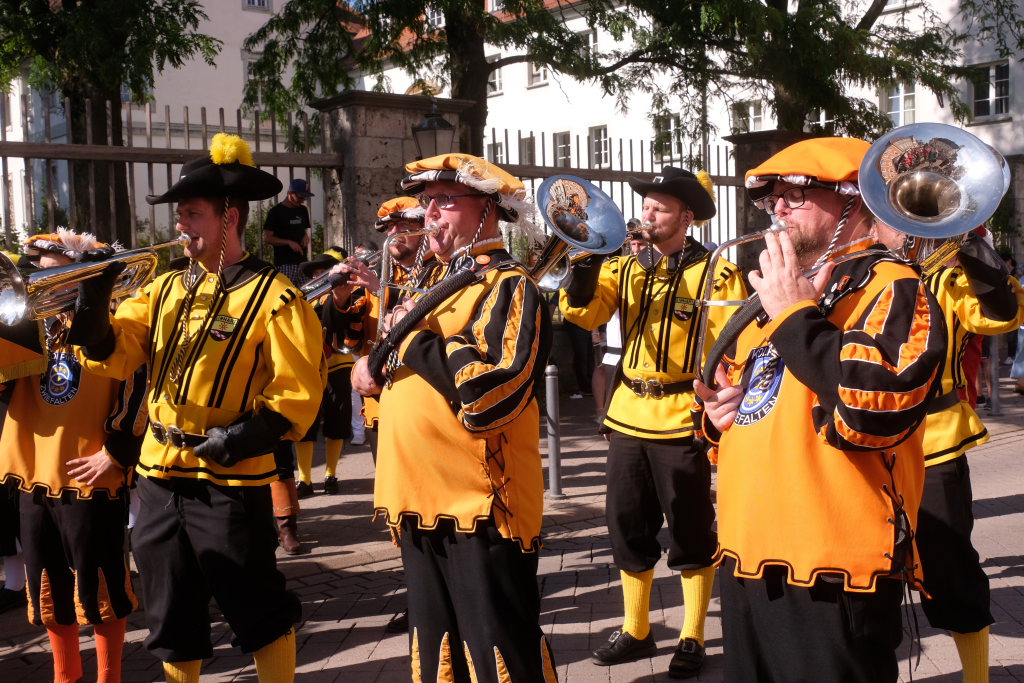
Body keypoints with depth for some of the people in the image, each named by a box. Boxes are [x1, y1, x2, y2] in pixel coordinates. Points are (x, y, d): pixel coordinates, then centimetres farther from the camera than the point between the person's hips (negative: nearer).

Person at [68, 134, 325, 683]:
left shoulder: (273, 295, -9)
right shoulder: (166, 288, 10)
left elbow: (299, 391, -13)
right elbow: (112, 354, 3)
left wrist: (249, 435, -24)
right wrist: (92, 298, -13)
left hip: (229, 481, -6)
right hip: (160, 477, 6)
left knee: (258, 615, 7)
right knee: (171, 616, 17)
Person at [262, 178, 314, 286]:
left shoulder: (303, 210, 15)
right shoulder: (276, 212, -3)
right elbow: (266, 239, -5)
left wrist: (306, 236, 3)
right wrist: (289, 242, -17)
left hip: (302, 262, 6)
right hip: (284, 264, -6)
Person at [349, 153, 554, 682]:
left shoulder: (509, 286, -12)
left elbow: (490, 393, -27)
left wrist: (415, 336, -16)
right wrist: (375, 371, 6)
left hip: (480, 505, -9)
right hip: (422, 499, 9)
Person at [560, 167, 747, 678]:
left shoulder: (716, 272, -7)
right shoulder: (625, 267, 9)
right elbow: (582, 312, -4)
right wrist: (586, 255, -15)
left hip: (682, 419, -5)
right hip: (628, 416, 5)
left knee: (690, 533, 5)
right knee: (628, 529, 13)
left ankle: (692, 640, 19)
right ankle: (635, 631, 29)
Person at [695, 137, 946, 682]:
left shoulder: (891, 286, -8)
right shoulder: (776, 295, 18)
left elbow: (880, 407, -25)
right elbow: (735, 385, 29)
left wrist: (797, 316, -17)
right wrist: (719, 411, 5)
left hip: (832, 574, -8)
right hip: (747, 558, 8)